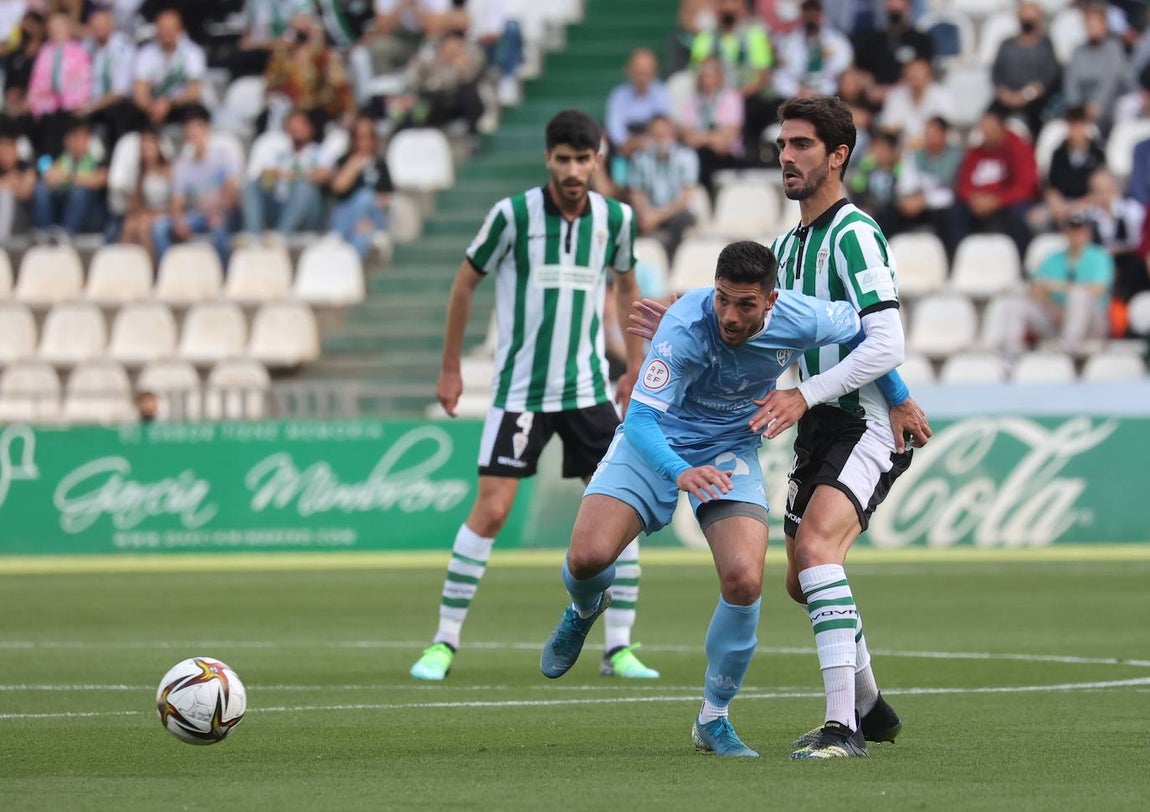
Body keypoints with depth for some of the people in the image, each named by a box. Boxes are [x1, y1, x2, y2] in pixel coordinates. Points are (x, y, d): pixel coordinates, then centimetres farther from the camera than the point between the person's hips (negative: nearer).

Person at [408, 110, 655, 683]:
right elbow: (465, 284, 1)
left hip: (589, 389, 3)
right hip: (520, 389, -3)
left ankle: (619, 648, 5)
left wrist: (635, 367, 15)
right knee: (490, 510, -9)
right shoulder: (513, 215, -11)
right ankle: (443, 644, 1)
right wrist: (450, 369, 4)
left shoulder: (616, 219, 0)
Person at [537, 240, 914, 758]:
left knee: (744, 581, -20)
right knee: (588, 556, -22)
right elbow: (642, 418, -34)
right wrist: (679, 471, -53)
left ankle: (713, 720, 2)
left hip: (731, 449, 2)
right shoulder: (685, 329, -32)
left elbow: (865, 326, 3)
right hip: (656, 442, -2)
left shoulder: (803, 321, -21)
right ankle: (584, 610, 21)